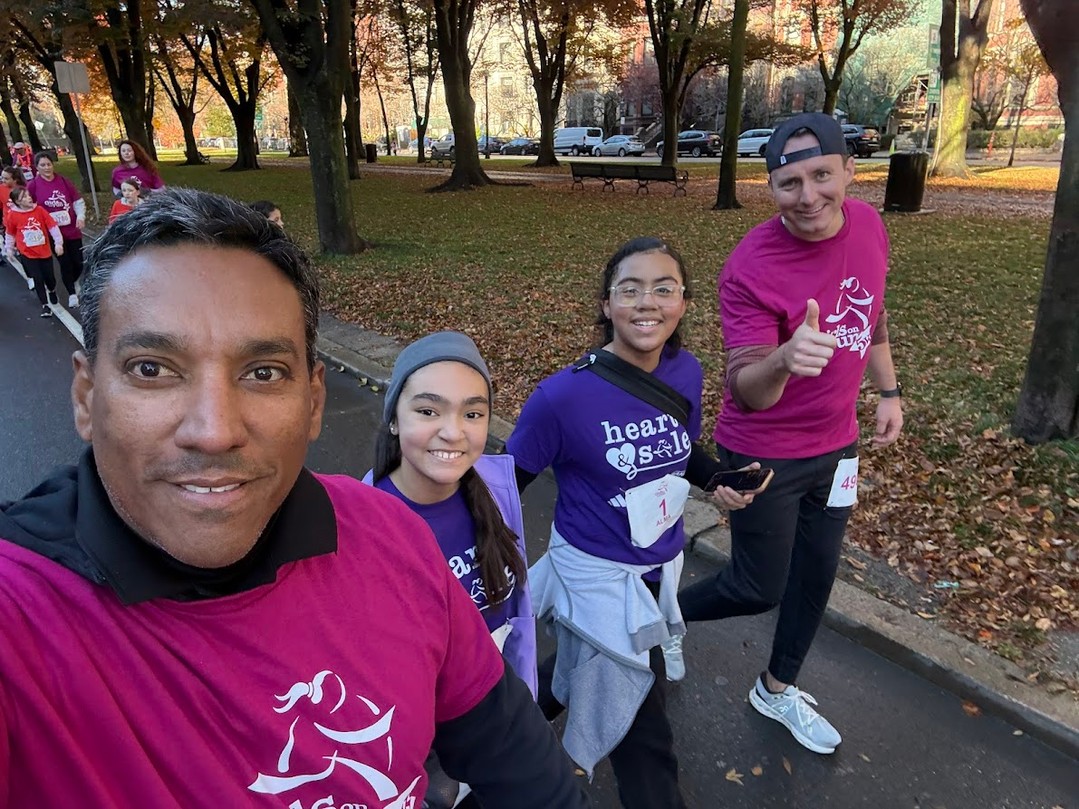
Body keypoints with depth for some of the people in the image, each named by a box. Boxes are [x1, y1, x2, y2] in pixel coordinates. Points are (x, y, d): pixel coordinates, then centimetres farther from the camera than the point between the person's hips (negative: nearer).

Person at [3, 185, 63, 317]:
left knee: (49, 277, 9)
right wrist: (9, 249, 13)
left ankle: (52, 291, 43)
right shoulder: (12, 216, -8)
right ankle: (45, 305, 11)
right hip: (28, 254, -1)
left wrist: (58, 243, -10)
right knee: (38, 279, -2)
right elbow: (9, 234, 5)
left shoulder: (39, 210, -7)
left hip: (45, 252, 1)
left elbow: (52, 226, -5)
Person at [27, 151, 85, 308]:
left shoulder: (64, 181, 0)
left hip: (72, 230, 2)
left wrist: (81, 216, -11)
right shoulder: (32, 185, -5)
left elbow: (78, 201, 5)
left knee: (78, 262, 6)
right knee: (65, 263, 0)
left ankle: (74, 282, 40)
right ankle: (72, 294, 18)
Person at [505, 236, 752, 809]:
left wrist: (719, 480, -8)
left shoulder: (686, 373, -9)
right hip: (598, 575, -6)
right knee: (641, 731, 10)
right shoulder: (564, 395, -26)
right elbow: (506, 483, -14)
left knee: (592, 670, 28)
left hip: (662, 566, 6)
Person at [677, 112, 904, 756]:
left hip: (836, 444, 7)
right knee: (759, 589, 4)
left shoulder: (868, 224, -6)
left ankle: (778, 690, 42)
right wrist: (783, 359, -51)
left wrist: (889, 390, 15)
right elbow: (745, 390, -30)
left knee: (817, 574, 19)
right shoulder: (751, 267, -26)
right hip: (765, 454, -6)